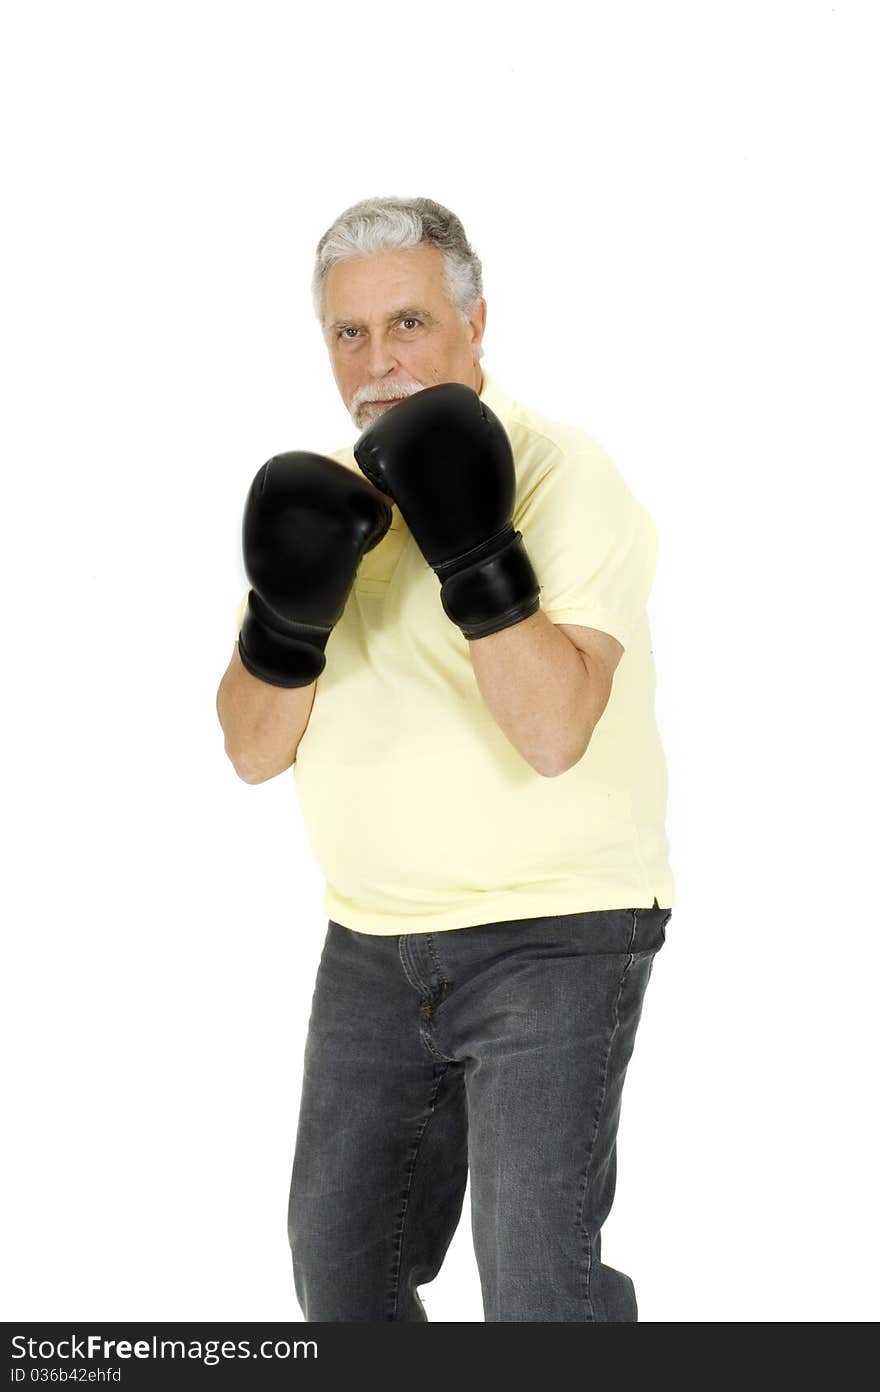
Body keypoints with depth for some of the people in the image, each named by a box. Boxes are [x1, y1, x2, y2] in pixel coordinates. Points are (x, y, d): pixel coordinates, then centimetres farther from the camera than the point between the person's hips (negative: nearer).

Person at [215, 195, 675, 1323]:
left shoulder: (565, 477, -13)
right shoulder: (324, 494, 7)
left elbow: (554, 733, -24)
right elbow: (253, 750, 0)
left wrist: (475, 561, -33)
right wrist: (288, 615, -18)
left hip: (552, 939, -6)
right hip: (369, 943, 7)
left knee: (538, 1289, -10)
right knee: (340, 1267, 16)